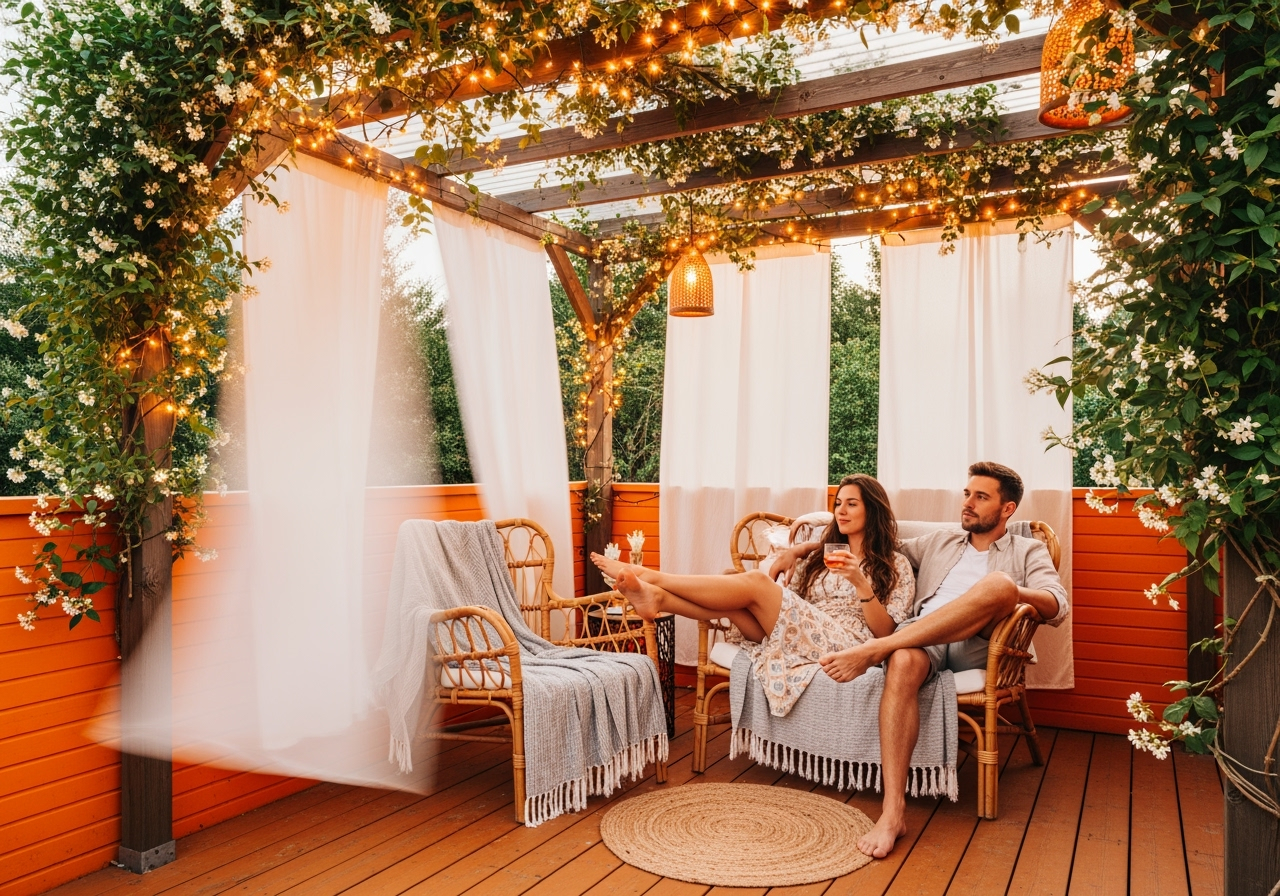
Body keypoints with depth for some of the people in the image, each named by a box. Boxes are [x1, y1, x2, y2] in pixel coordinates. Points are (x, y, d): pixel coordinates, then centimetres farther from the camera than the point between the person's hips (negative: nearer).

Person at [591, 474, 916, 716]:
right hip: (801, 641, 6)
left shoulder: (895, 566, 9)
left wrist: (860, 582, -18)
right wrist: (786, 559, -2)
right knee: (733, 604, -23)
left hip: (845, 645, -6)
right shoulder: (821, 555, 24)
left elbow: (884, 631, -4)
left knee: (755, 582, -23)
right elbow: (789, 608, 15)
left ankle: (649, 576, -20)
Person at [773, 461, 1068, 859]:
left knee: (999, 584, -34)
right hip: (922, 638, 2)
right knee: (903, 663, -37)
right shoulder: (939, 542, 31)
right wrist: (801, 549, 18)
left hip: (979, 644, -2)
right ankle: (893, 812, -38)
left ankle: (873, 650, -35)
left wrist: (1003, 592, -21)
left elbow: (1056, 606, 2)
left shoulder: (1029, 551, 21)